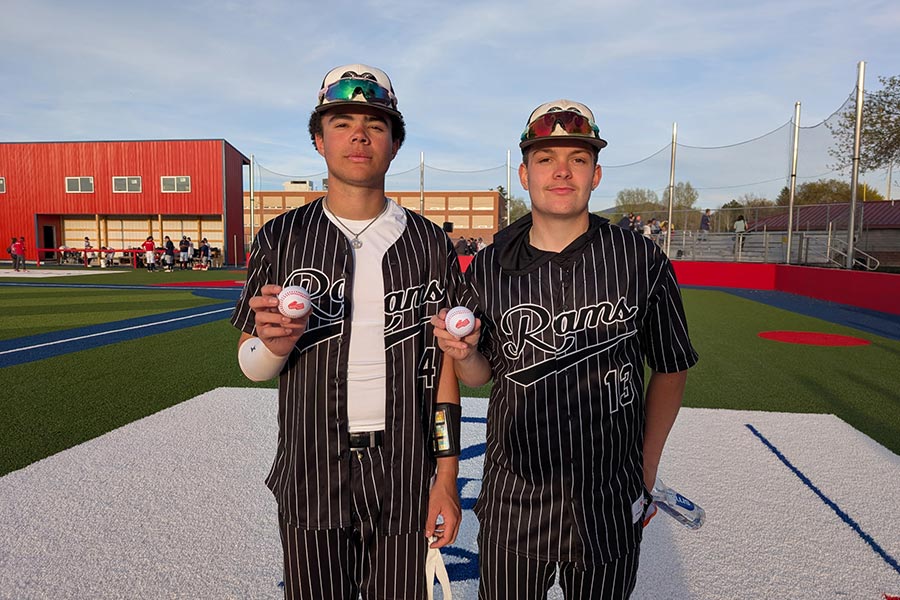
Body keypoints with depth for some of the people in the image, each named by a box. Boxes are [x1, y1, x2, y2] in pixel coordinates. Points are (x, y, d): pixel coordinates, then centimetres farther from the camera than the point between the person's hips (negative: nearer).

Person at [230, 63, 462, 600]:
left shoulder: (429, 244, -1)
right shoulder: (281, 238, -1)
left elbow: (444, 365, 0)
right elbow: (251, 365, 3)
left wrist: (447, 477, -3)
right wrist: (275, 343, -20)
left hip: (405, 477, 0)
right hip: (311, 475, 0)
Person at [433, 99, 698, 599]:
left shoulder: (642, 262, -9)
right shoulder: (490, 267, -5)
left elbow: (671, 369, 1)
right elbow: (481, 375, 4)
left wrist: (647, 468, 2)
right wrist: (464, 353, -17)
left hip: (612, 503, 0)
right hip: (513, 502, 1)